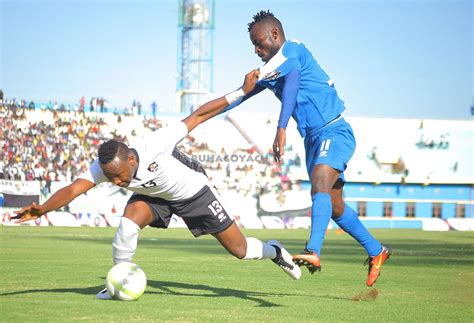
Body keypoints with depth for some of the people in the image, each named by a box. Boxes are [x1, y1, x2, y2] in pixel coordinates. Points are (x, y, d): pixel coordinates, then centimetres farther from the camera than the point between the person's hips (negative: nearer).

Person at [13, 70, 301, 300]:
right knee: (129, 220, -28)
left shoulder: (156, 148, -40)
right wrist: (42, 209, -61)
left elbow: (198, 116, -34)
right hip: (154, 196, 3)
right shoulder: (104, 167, -30)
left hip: (194, 191, -3)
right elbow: (73, 189, -42)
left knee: (240, 250, 2)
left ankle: (272, 251, 37)